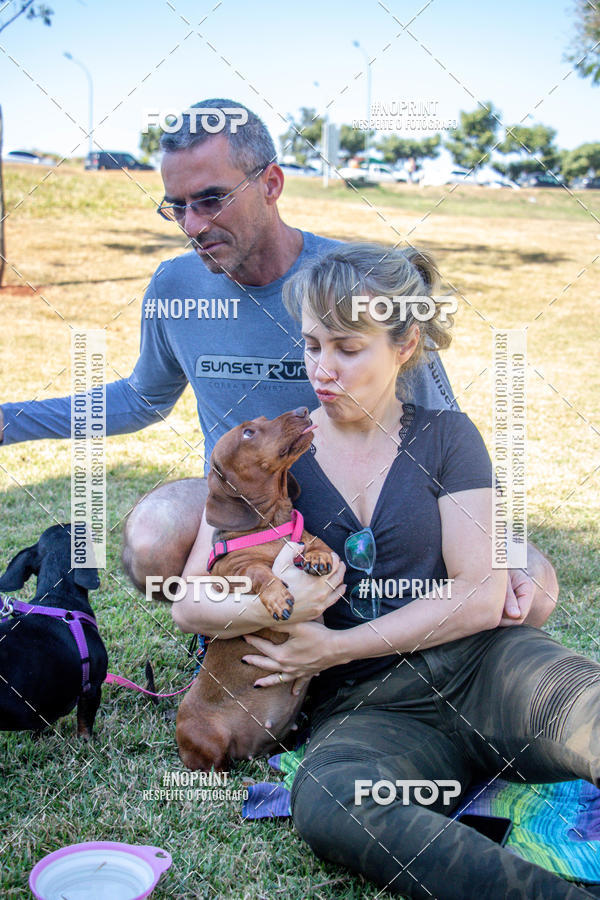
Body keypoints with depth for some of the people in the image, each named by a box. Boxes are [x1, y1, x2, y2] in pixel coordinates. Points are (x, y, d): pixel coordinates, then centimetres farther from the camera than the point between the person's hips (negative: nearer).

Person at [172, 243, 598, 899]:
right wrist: (282, 605, -17)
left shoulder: (445, 437, 9)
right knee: (326, 807, -35)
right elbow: (190, 605, 4)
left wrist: (334, 648, -6)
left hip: (480, 667, 0)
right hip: (361, 706, 0)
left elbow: (481, 598, 0)